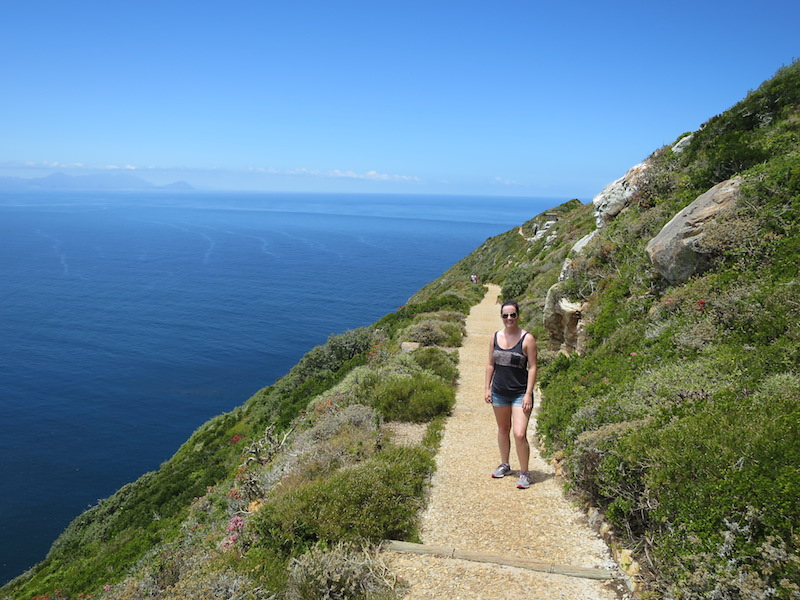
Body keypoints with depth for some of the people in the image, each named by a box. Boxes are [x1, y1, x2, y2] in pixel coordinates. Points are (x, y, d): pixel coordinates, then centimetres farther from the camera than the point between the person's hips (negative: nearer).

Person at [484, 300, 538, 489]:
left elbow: (532, 367, -9)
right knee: (503, 430, 18)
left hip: (520, 394, -5)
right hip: (499, 393, 5)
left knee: (520, 434, -12)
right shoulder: (495, 337, 4)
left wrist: (528, 394, -14)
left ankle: (524, 473, 4)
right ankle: (504, 466, 36)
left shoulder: (527, 339, -9)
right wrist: (487, 388, 7)